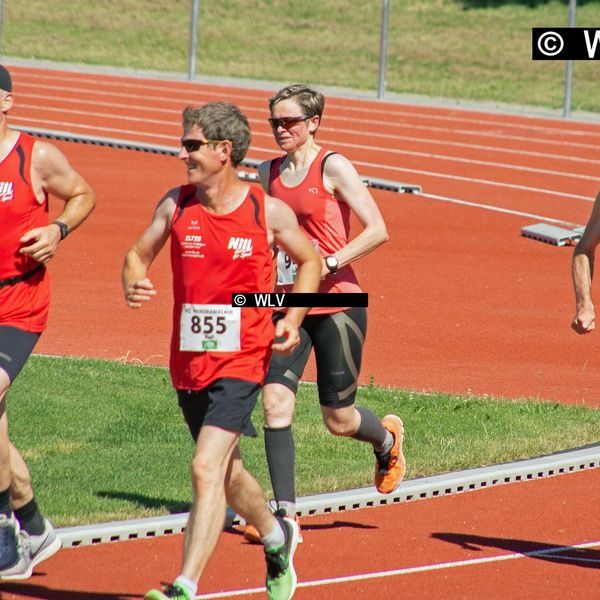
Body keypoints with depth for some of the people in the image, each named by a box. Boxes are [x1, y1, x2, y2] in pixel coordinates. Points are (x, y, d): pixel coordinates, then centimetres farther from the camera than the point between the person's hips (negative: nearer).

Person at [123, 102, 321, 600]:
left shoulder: (269, 212, -7)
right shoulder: (176, 205, 0)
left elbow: (310, 261, 10)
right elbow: (139, 254, 10)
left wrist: (293, 318, -4)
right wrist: (133, 285, -13)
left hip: (242, 360, -5)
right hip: (189, 361, 5)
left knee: (207, 468, -18)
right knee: (227, 470, 20)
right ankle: (276, 536, 49)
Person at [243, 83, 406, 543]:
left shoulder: (333, 168, -9)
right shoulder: (270, 173, 9)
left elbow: (378, 230, -14)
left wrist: (328, 264, -22)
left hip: (336, 306, -5)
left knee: (339, 420, 5)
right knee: (275, 402, -12)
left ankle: (387, 439, 40)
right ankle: (285, 512, -10)